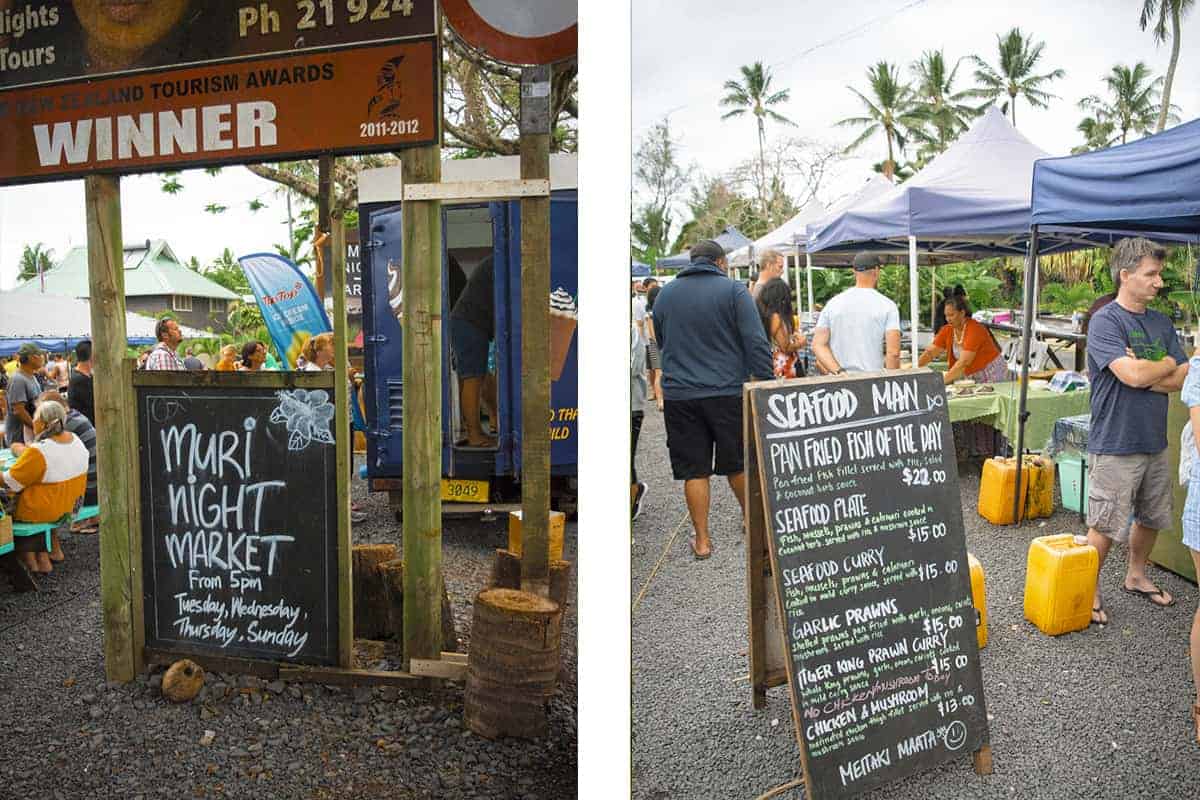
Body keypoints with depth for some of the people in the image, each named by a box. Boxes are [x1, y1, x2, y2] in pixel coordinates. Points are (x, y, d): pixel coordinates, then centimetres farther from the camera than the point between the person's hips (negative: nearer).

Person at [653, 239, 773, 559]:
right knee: (738, 463, 15)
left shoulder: (665, 294, 11)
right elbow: (757, 344, -8)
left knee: (694, 470, 5)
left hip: (679, 395, 2)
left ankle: (702, 540, 10)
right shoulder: (733, 290, -2)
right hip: (728, 391, -2)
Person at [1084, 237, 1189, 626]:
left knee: (1151, 518, 20)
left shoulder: (1162, 323, 10)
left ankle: (1136, 576, 40)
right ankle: (1090, 589, 17)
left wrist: (1144, 373, -13)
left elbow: (1183, 379, 3)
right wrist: (1166, 366, -5)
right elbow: (1132, 374, -24)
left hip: (1155, 442, 7)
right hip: (1115, 445, -7)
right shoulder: (1105, 321, -13)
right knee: (1105, 526, 1)